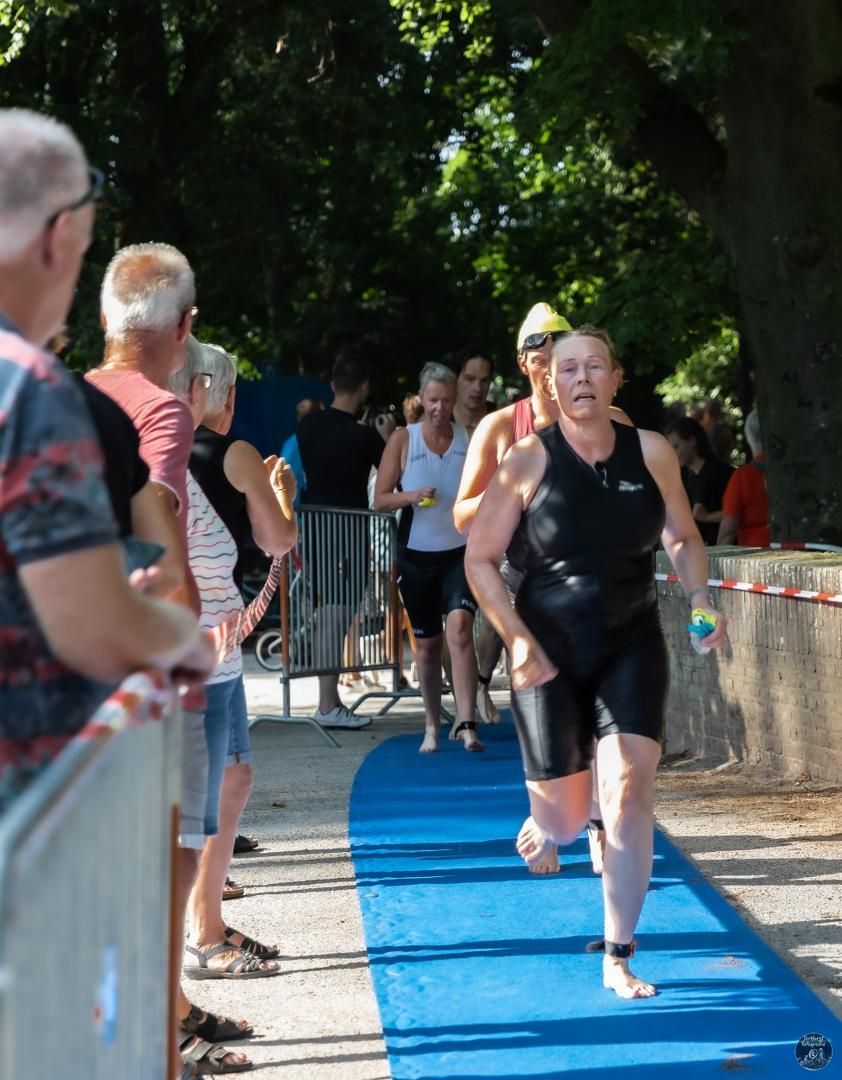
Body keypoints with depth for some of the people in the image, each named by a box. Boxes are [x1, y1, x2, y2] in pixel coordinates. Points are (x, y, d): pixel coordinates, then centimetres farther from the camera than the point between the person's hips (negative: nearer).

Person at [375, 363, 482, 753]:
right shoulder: (403, 439, -1)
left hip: (461, 552, -1)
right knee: (426, 643, 9)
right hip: (416, 555, 1)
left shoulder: (471, 438, 2)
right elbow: (380, 499, -2)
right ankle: (432, 726, 22)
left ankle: (466, 723, -25)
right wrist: (410, 497, -20)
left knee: (459, 627, -21)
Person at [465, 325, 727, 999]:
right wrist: (518, 639, -14)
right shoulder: (528, 462, -9)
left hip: (632, 645, 1)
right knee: (565, 818, 4)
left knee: (629, 790, -14)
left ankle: (618, 960, -3)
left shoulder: (651, 453, -3)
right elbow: (480, 558, -3)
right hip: (550, 655, -1)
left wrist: (700, 597, -6)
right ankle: (547, 823, 46)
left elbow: (683, 538, 12)